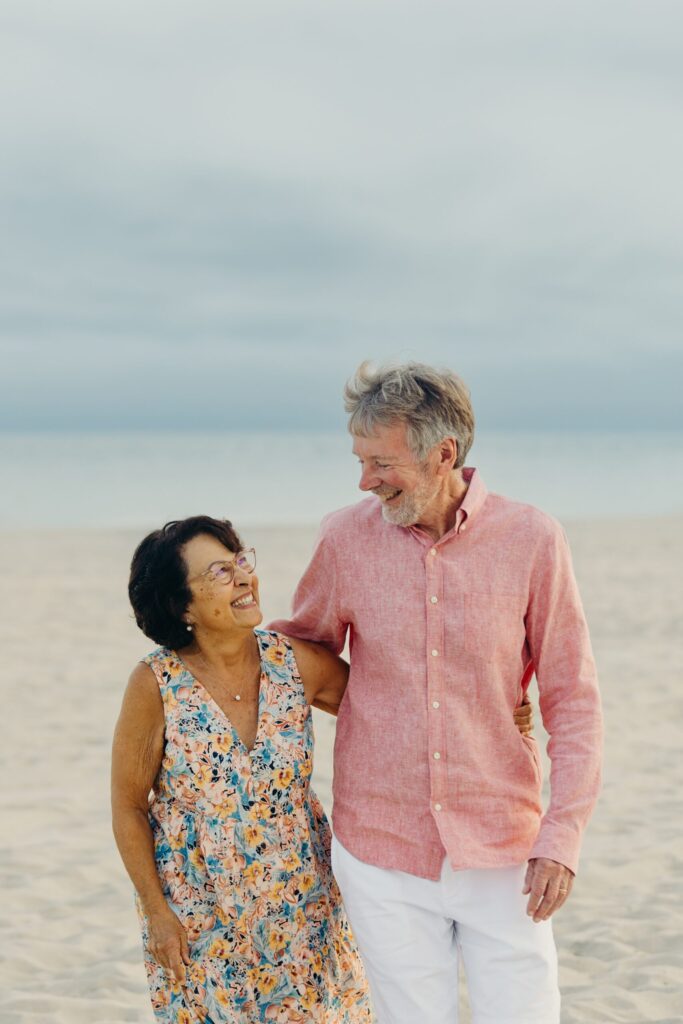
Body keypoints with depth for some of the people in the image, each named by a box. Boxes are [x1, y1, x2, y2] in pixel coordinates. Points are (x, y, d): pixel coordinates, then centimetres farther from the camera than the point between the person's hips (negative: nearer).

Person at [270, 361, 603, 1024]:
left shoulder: (531, 540, -6)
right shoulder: (345, 539, -2)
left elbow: (571, 700, -2)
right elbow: (304, 645, 18)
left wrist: (561, 836, -8)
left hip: (501, 854, -1)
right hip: (383, 856, 1)